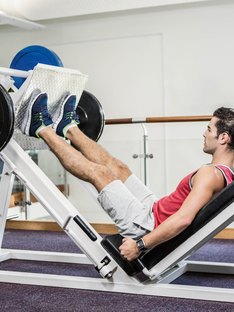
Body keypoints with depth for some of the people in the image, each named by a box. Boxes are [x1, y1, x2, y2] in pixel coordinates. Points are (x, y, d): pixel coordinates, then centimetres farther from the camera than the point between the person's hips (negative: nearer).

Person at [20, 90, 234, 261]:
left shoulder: (210, 174, -26)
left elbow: (183, 219, -37)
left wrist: (140, 244, -31)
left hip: (147, 225, -9)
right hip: (156, 212, 9)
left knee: (100, 173, -5)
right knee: (117, 167, 12)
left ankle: (42, 129, 9)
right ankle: (68, 128, 30)